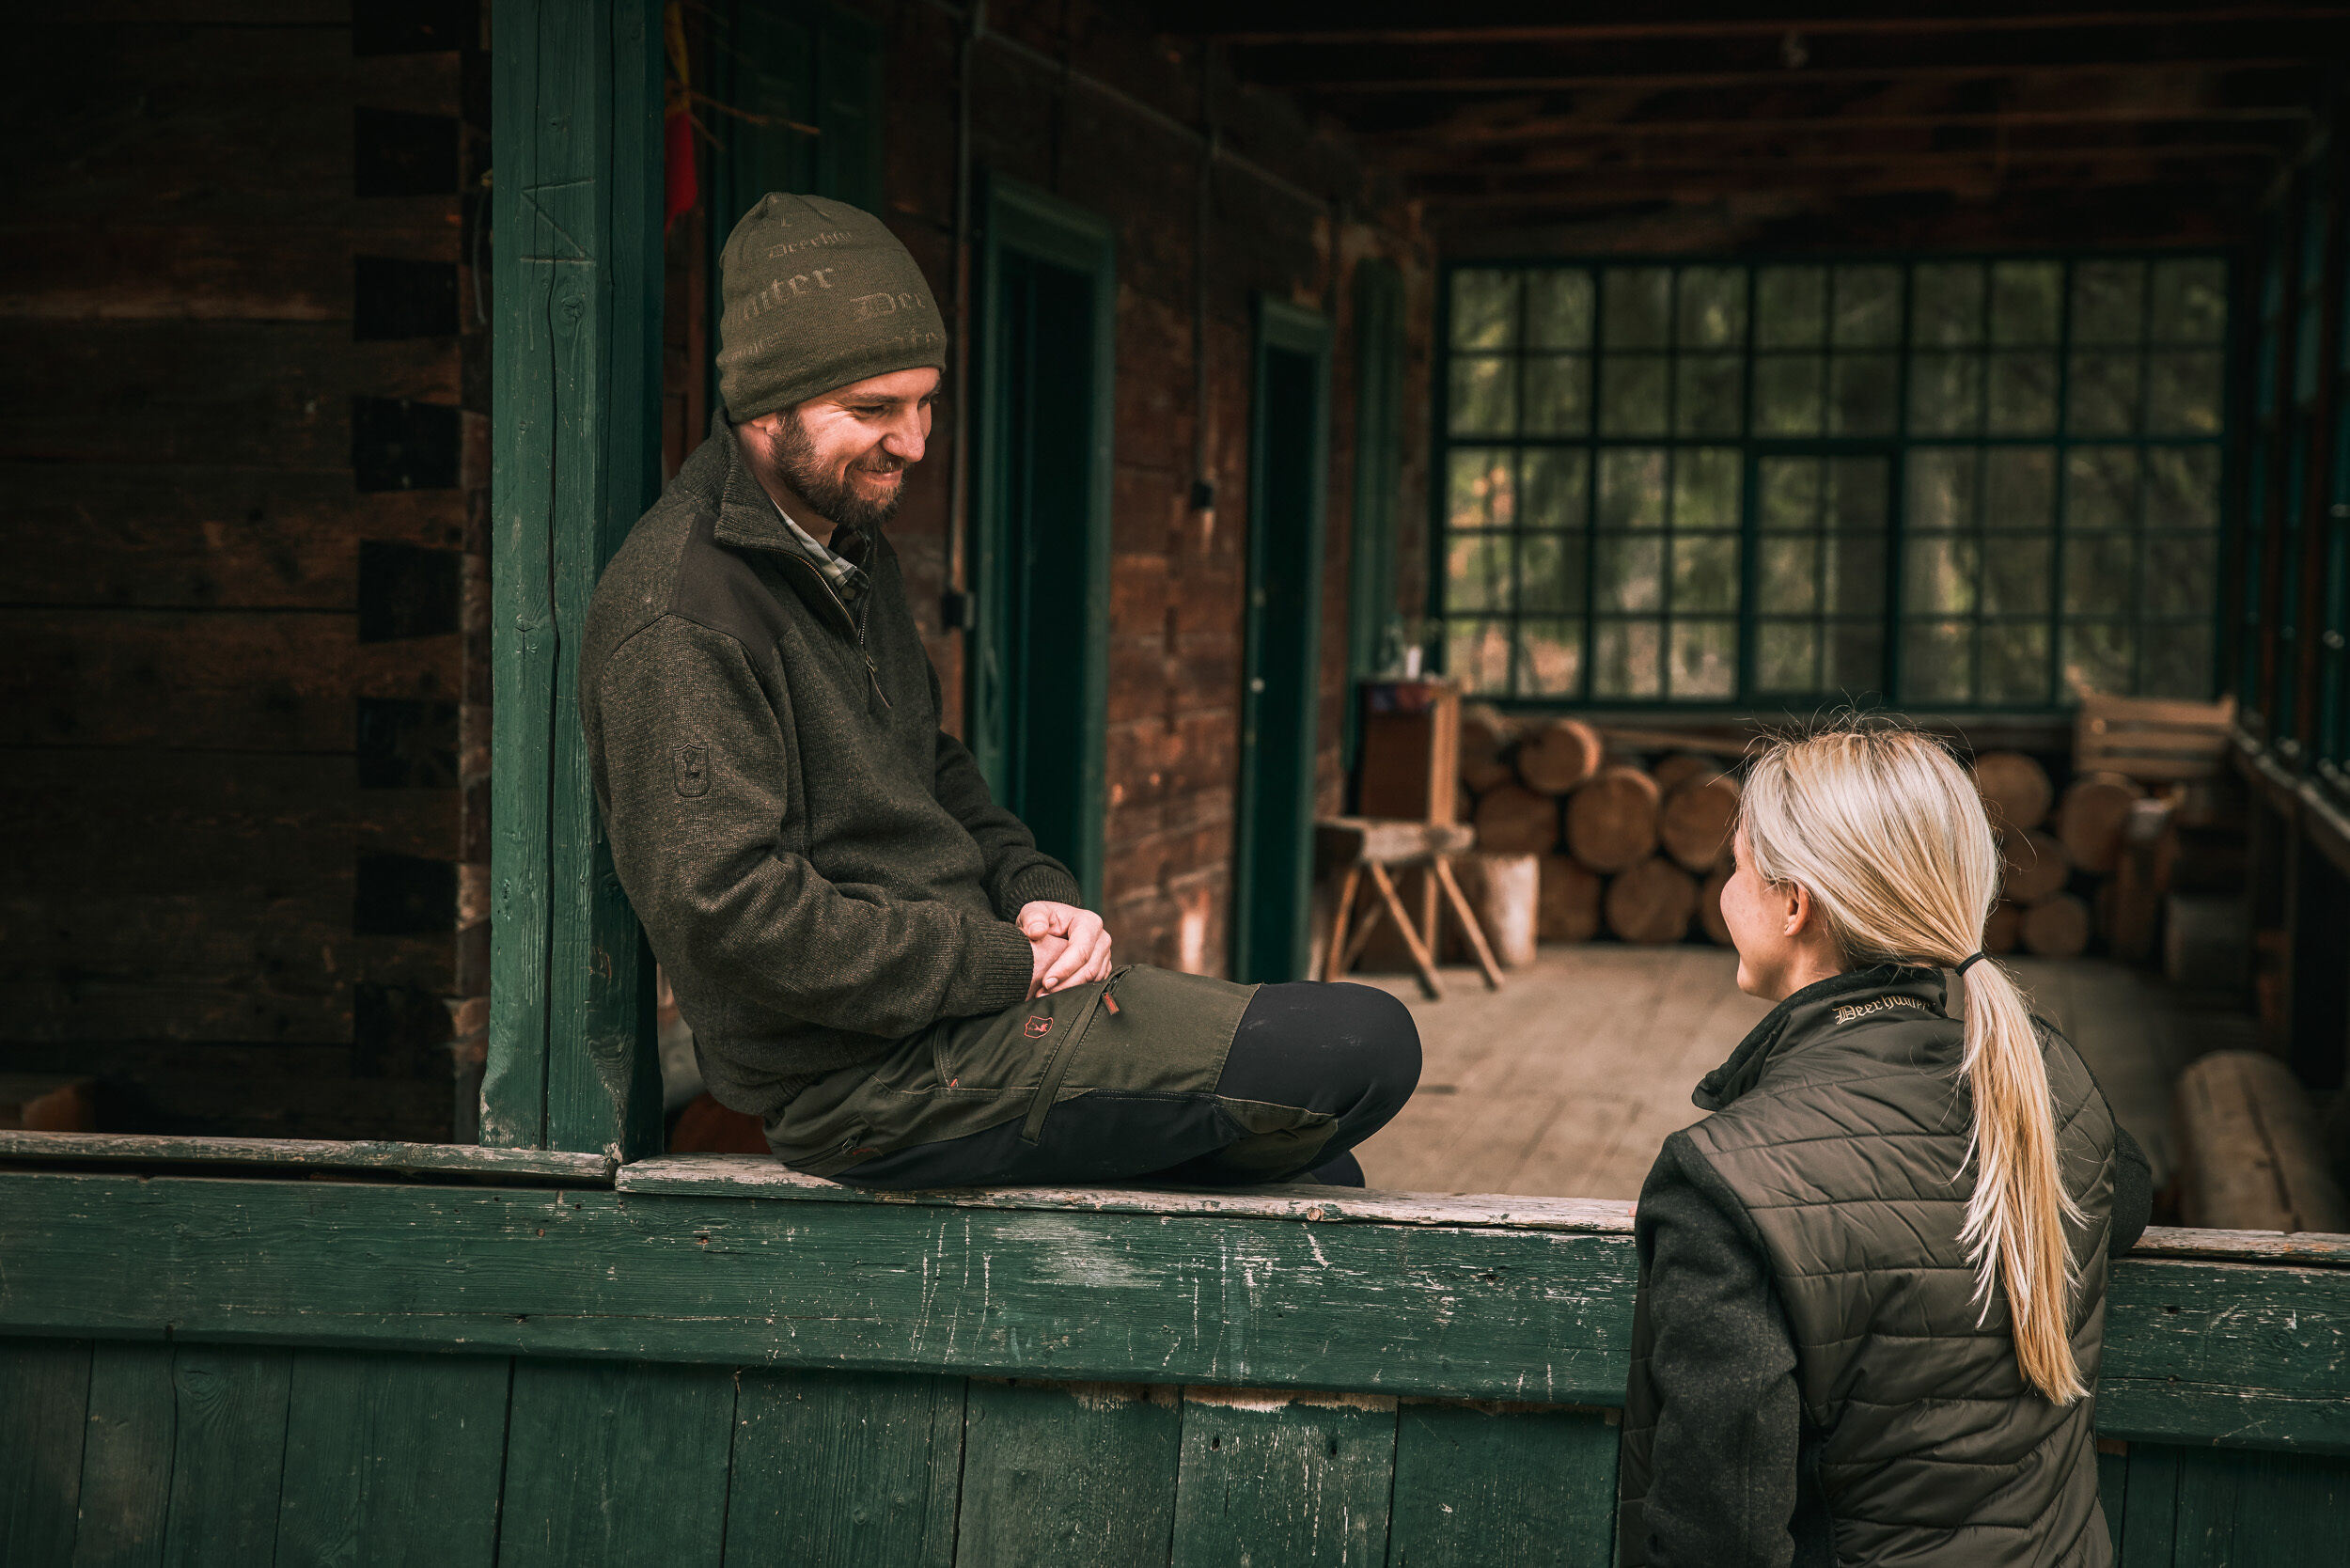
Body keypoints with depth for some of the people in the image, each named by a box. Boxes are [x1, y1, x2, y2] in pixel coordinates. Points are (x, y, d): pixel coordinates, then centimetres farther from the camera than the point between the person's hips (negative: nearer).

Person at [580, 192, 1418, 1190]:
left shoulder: (854, 549, 14)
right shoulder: (680, 620, -19)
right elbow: (733, 916, -25)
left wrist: (1033, 893, 3)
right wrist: (1011, 966, -18)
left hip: (970, 987, 10)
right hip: (874, 1081, -10)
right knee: (1368, 1047, -10)